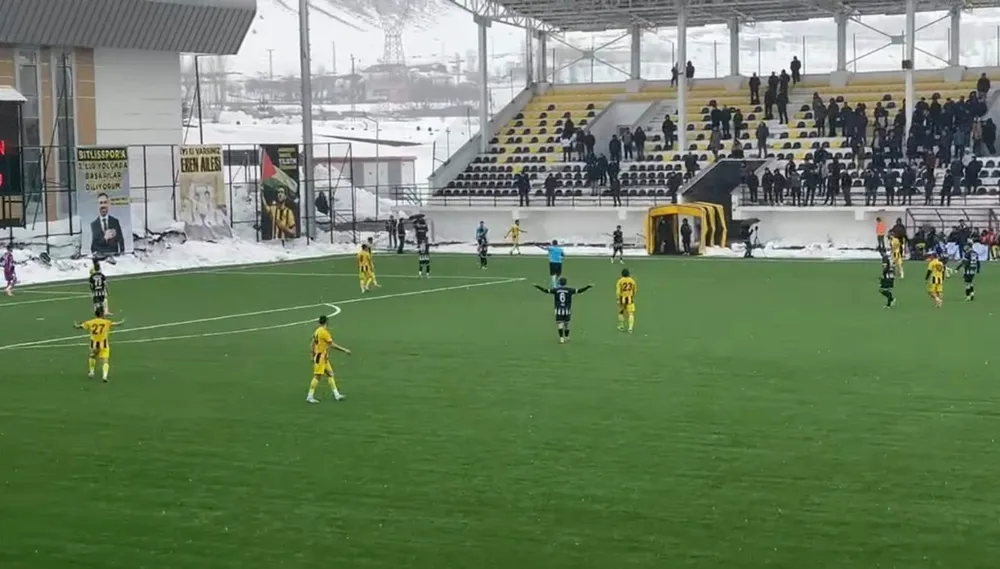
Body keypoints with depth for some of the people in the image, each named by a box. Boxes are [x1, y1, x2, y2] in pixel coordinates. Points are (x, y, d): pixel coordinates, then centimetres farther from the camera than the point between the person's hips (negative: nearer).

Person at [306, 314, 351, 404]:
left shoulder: (317, 331, 11)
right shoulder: (324, 332, -16)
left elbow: (313, 344, 15)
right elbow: (332, 345, -16)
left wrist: (313, 356, 22)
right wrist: (344, 350, -11)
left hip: (324, 357, 10)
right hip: (321, 357, -10)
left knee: (330, 374, 10)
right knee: (317, 376, -7)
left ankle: (336, 395, 12)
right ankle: (310, 397, -4)